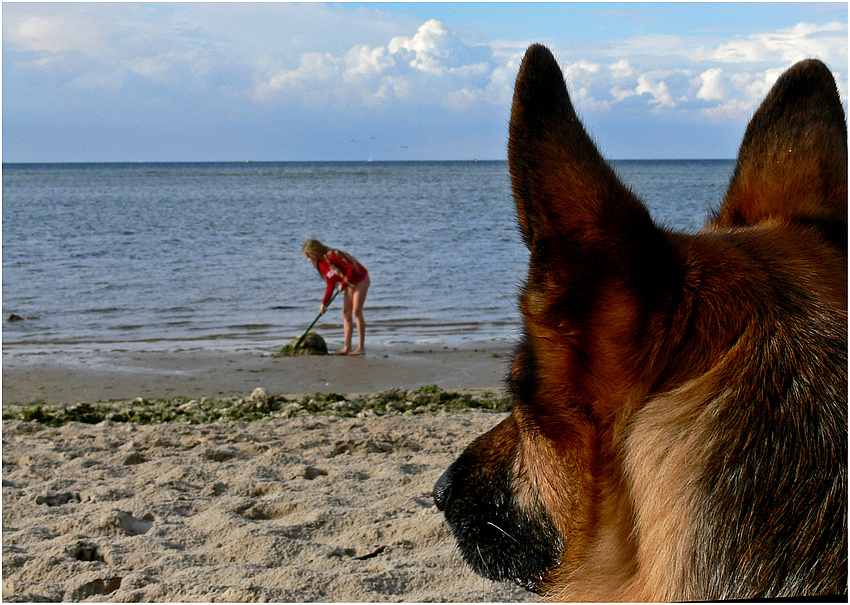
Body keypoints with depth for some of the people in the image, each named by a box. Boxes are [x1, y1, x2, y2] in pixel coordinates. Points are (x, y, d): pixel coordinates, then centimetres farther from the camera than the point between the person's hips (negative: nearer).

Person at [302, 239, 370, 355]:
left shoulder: (332, 256, -25)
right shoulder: (320, 265, 3)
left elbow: (351, 268, -25)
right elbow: (330, 284, 7)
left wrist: (343, 284, -17)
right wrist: (324, 303, 0)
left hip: (360, 280, -9)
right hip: (350, 284, 9)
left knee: (356, 312, -12)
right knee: (346, 313, 4)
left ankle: (361, 347, -9)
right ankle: (347, 347, 5)